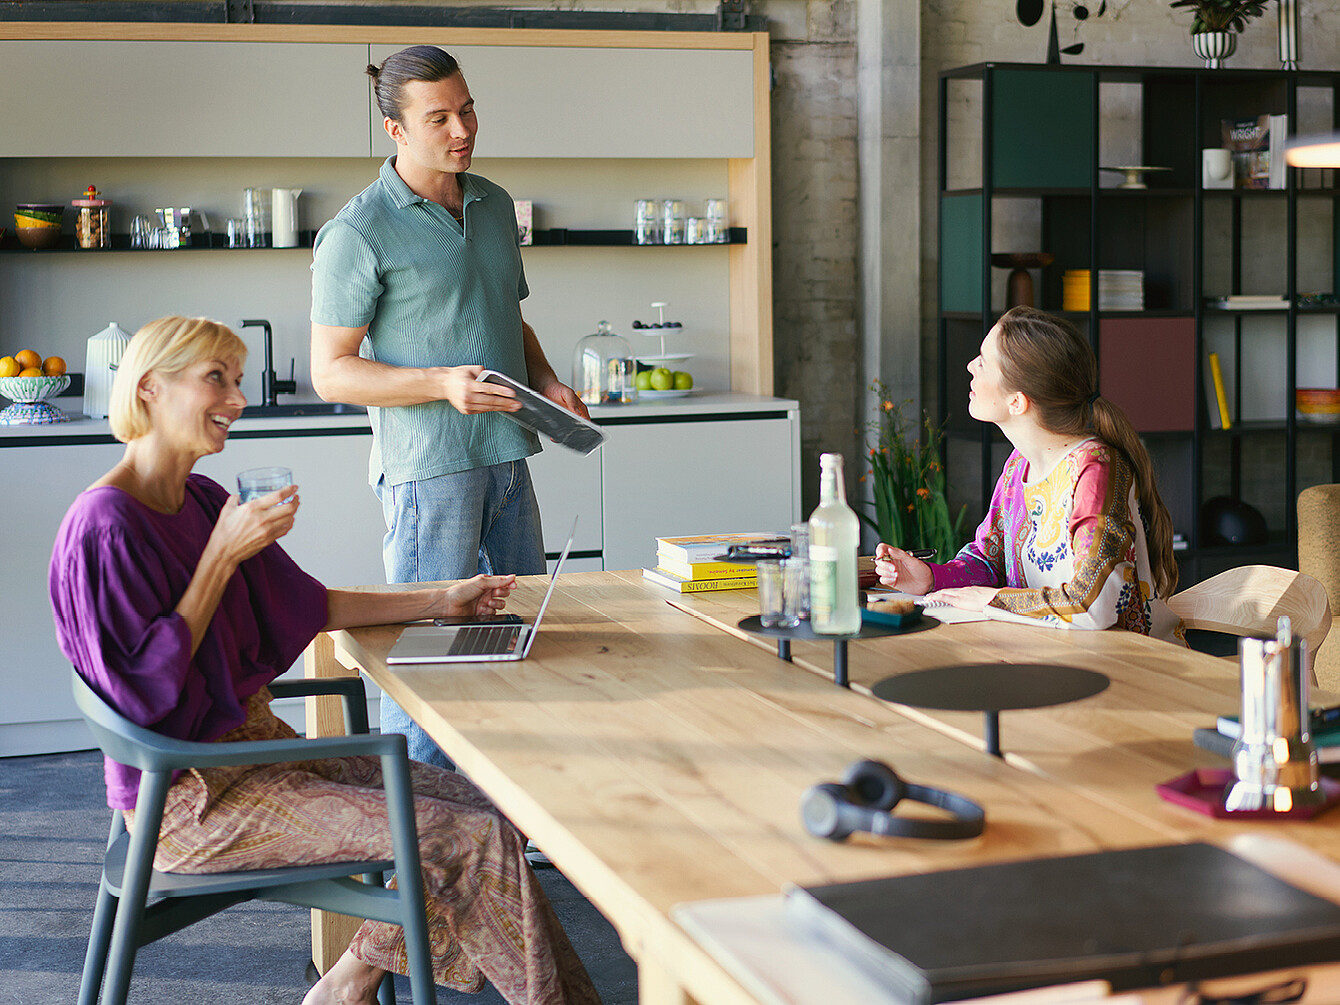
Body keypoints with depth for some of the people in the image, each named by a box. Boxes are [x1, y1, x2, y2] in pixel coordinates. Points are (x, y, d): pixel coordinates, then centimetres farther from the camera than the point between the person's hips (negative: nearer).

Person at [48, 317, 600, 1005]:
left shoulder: (201, 502, 10)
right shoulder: (105, 526, -17)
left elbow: (305, 605, 19)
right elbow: (143, 686, -20)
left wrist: (443, 602, 19)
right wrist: (223, 554, -20)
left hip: (254, 744, 9)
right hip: (193, 799, -9)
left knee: (476, 800, -1)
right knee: (475, 838, -14)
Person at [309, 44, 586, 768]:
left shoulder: (494, 205, 13)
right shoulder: (358, 233, -10)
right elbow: (331, 372, -10)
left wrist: (546, 382, 6)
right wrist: (443, 383, -22)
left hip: (506, 458, 8)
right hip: (428, 467, -7)